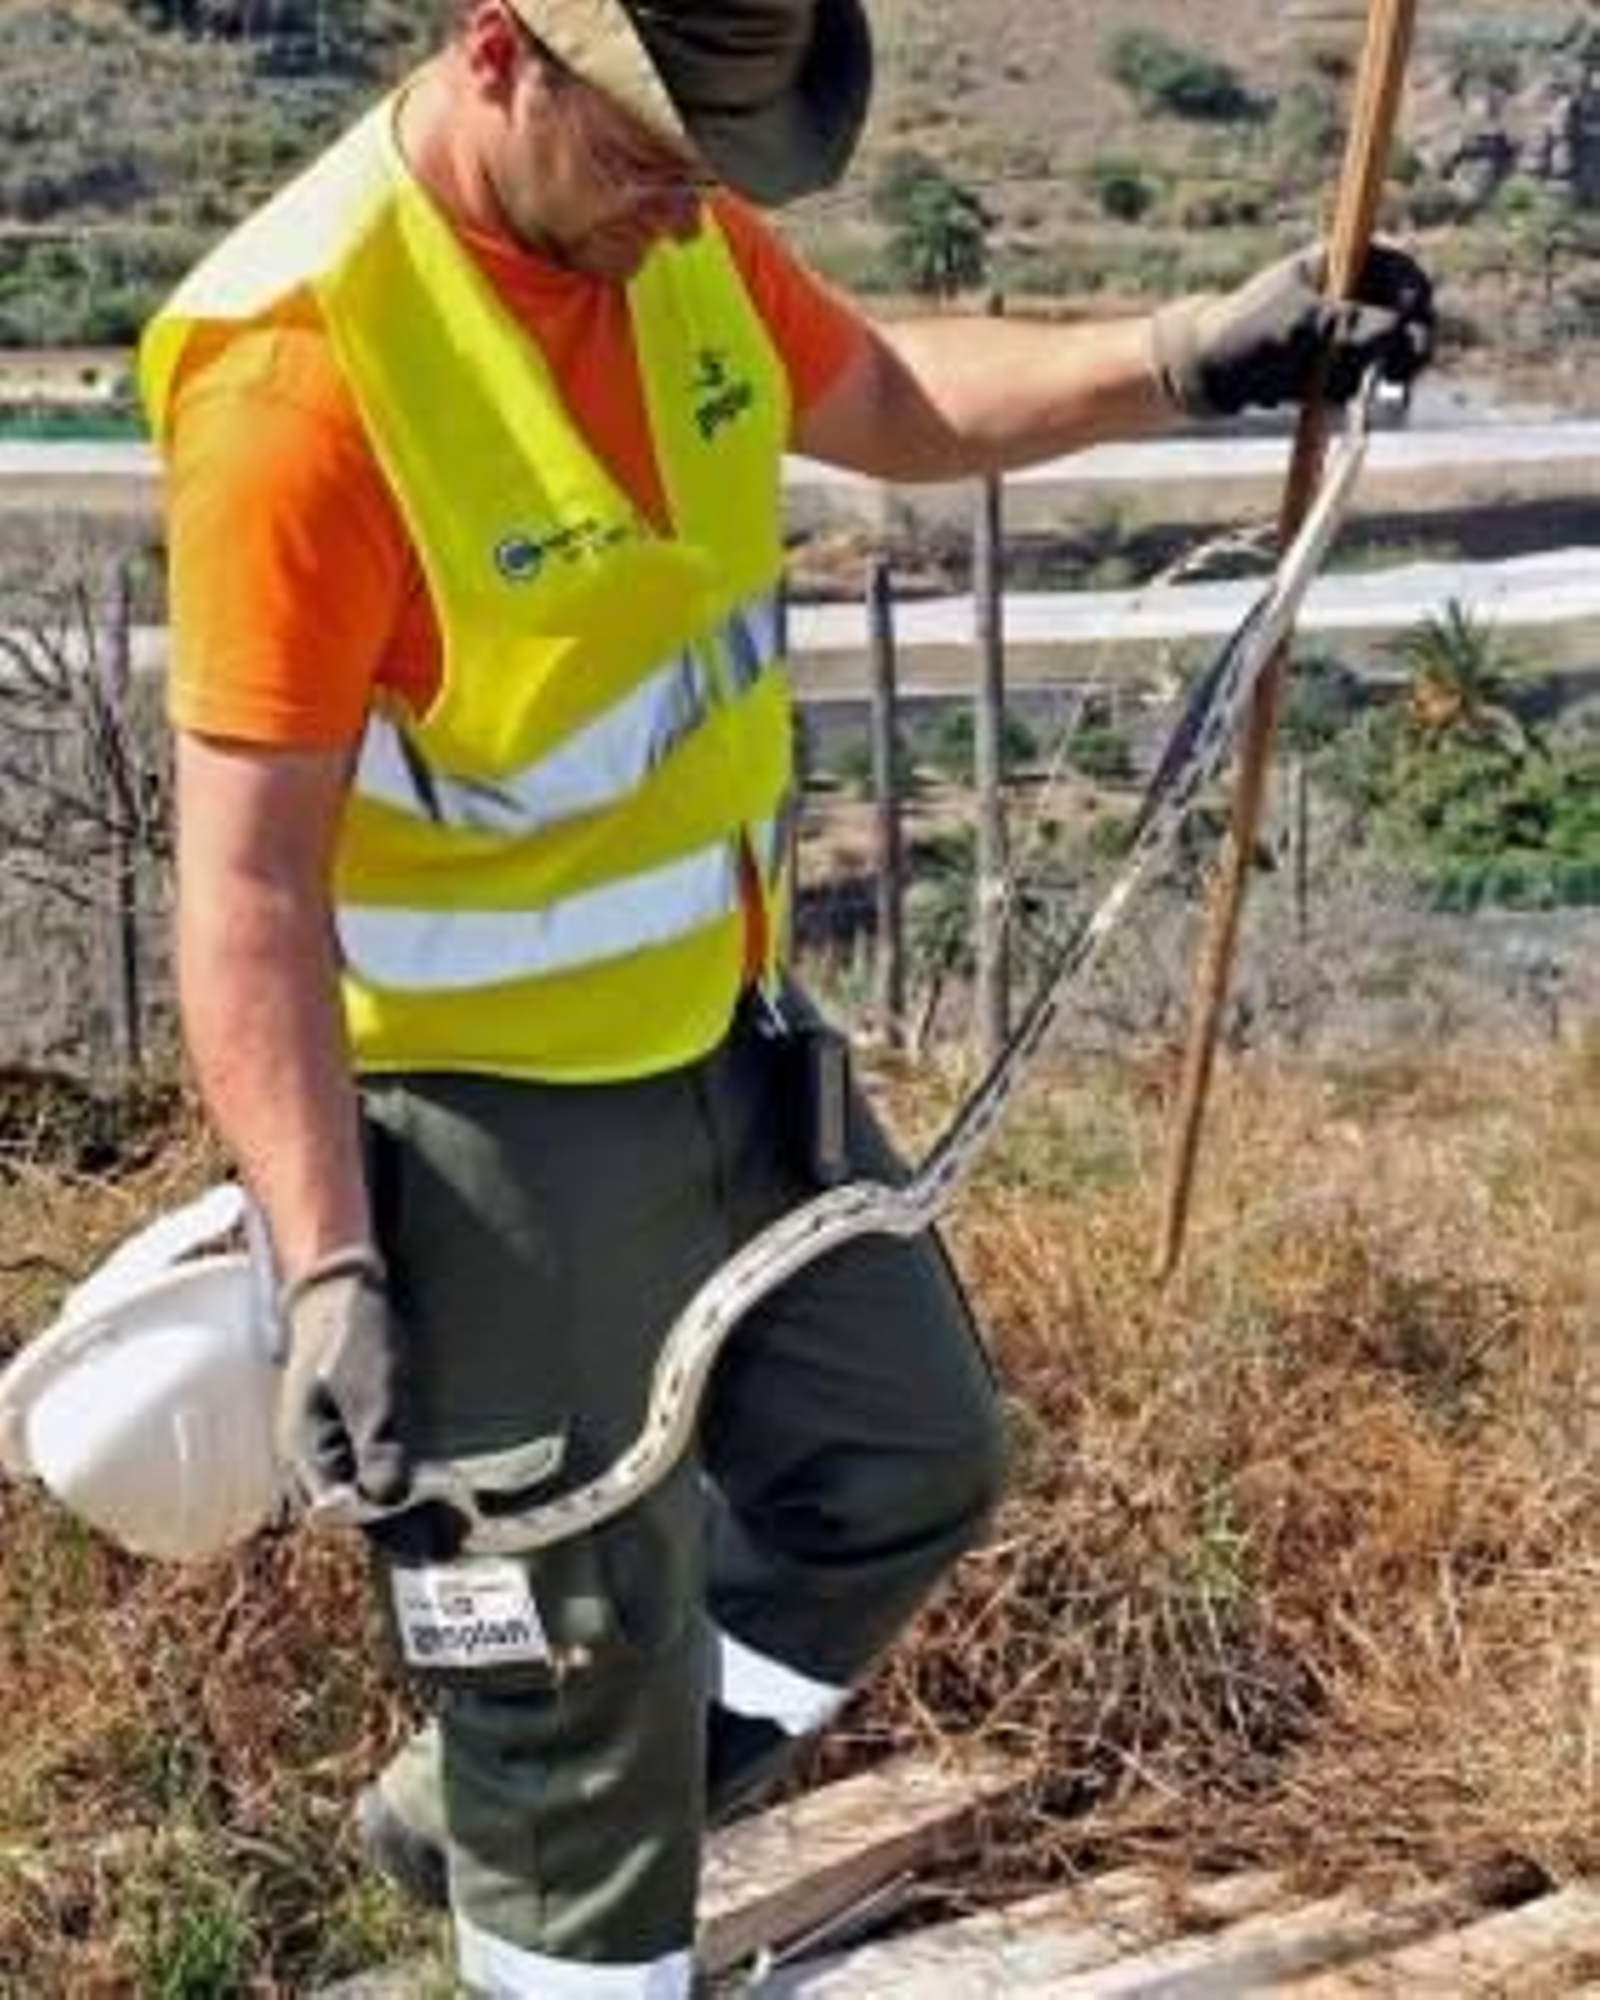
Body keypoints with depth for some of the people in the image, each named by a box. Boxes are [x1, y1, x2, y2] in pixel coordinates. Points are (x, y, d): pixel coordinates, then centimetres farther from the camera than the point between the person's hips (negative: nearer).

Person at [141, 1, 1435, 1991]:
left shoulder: (669, 222, -4)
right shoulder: (302, 364, -27)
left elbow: (894, 401, 16)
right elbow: (248, 878, -25)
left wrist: (1188, 354, 2)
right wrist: (327, 1269, -28)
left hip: (728, 1031, 9)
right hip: (495, 1121, -8)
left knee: (906, 1463, 22)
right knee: (589, 1643, 6)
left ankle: (482, 1816, 38)